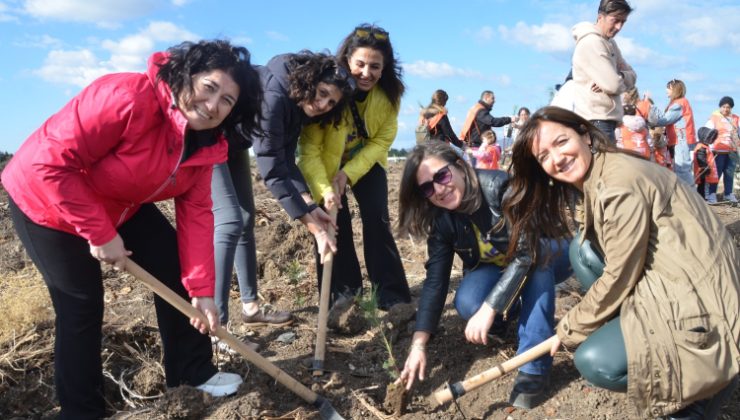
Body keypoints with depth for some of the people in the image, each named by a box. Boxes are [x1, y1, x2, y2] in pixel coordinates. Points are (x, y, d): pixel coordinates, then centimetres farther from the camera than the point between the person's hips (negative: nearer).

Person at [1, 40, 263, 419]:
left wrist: (202, 289, -15)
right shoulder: (128, 97, -36)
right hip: (47, 200, -7)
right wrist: (100, 234, -28)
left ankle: (193, 374, 20)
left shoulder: (207, 143, -11)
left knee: (176, 271, 3)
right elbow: (52, 162, -33)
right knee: (81, 308, -2)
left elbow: (195, 214, -10)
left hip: (122, 205, 7)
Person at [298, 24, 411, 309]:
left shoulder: (390, 92, -22)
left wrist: (348, 173, -25)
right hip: (326, 163, -2)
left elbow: (382, 140, -14)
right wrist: (324, 189, -45)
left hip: (366, 162, 2)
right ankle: (344, 298, 4)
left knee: (377, 221, -8)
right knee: (336, 226, -9)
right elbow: (310, 148, -32)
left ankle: (392, 297, -2)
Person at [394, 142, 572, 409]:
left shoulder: (500, 186, -32)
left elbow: (526, 253, -38)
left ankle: (535, 366, -30)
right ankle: (510, 310, 5)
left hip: (544, 258, -3)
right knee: (467, 303, -29)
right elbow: (435, 280, -19)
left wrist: (489, 309, -44)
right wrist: (418, 344, -27)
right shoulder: (441, 220, -17)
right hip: (495, 271, 3)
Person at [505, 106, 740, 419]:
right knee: (584, 253, 4)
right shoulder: (590, 182, 8)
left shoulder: (620, 184, -21)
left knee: (594, 362, -17)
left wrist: (570, 329, -3)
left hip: (702, 301, -9)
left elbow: (619, 277, -16)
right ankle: (637, 339, 10)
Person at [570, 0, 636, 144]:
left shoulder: (610, 42, 16)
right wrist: (621, 78, 3)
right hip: (596, 121, -10)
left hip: (605, 119, 10)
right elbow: (614, 85, -20)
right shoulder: (590, 42, -14)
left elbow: (631, 76, 13)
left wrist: (618, 77, -8)